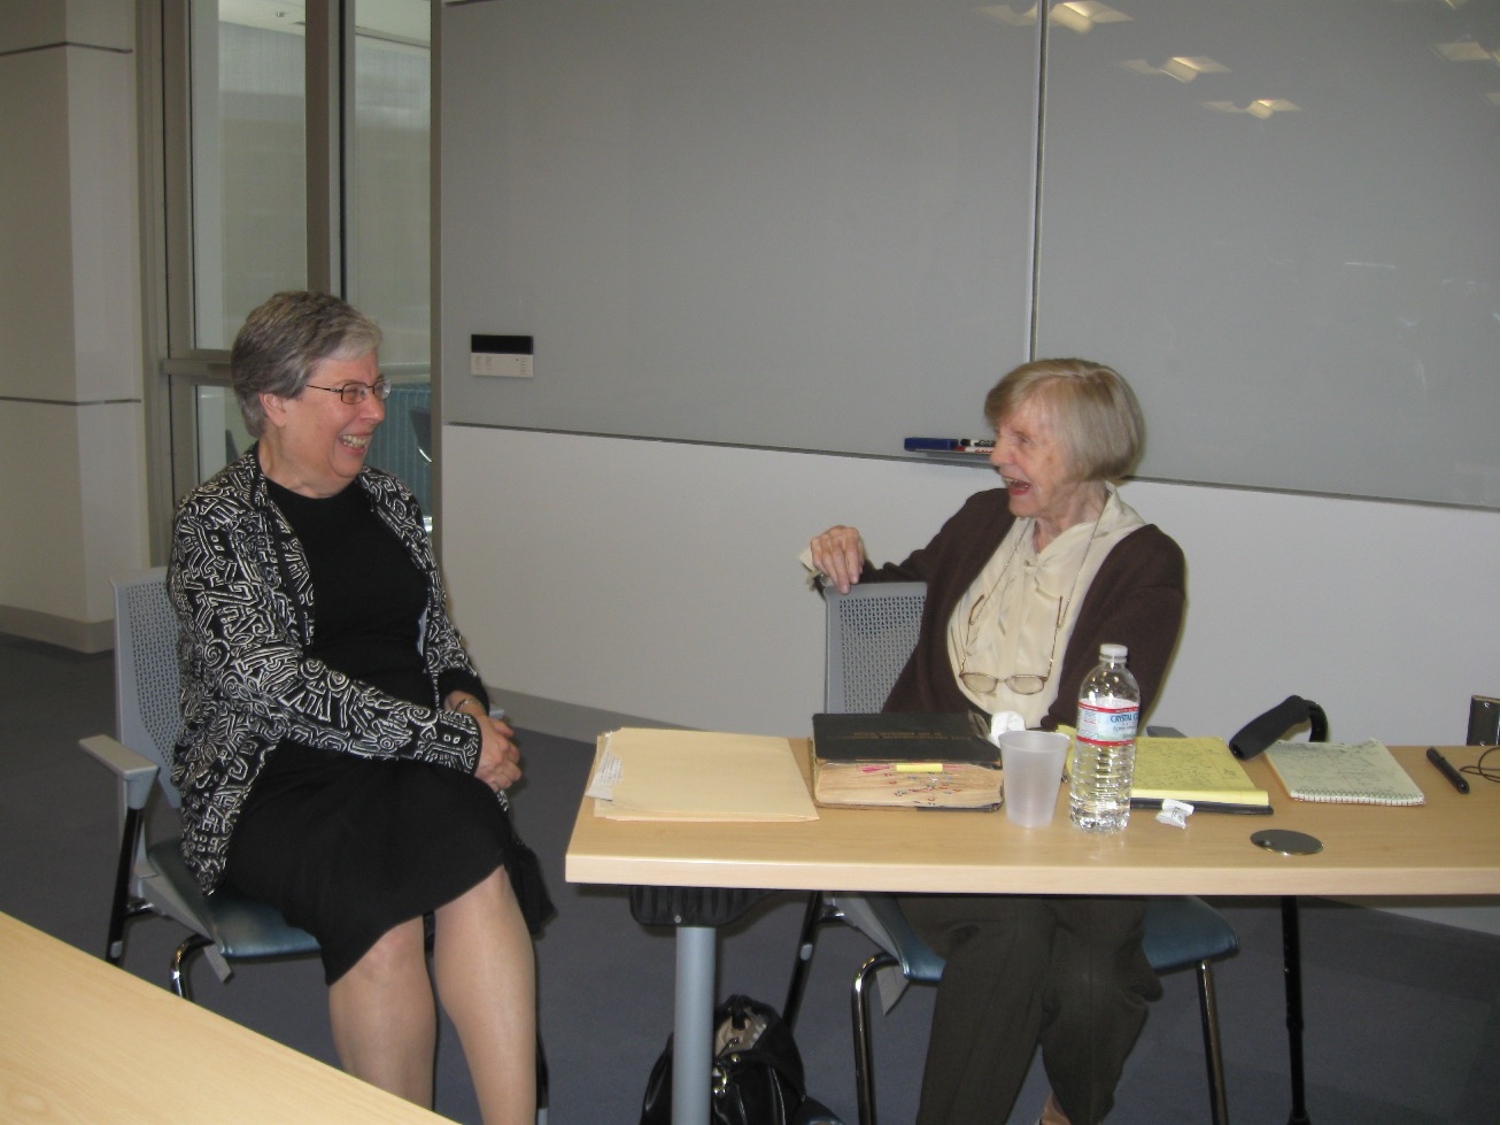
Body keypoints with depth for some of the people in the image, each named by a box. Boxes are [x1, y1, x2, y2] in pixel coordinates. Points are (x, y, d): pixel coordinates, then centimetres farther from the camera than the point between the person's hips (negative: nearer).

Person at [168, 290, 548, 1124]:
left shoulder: (388, 501, 14)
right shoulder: (214, 522, -4)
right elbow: (275, 683, -15)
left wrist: (464, 699, 2)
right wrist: (454, 740, -16)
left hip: (411, 768, 4)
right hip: (275, 783, -4)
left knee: (478, 874, -30)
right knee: (380, 914, -33)